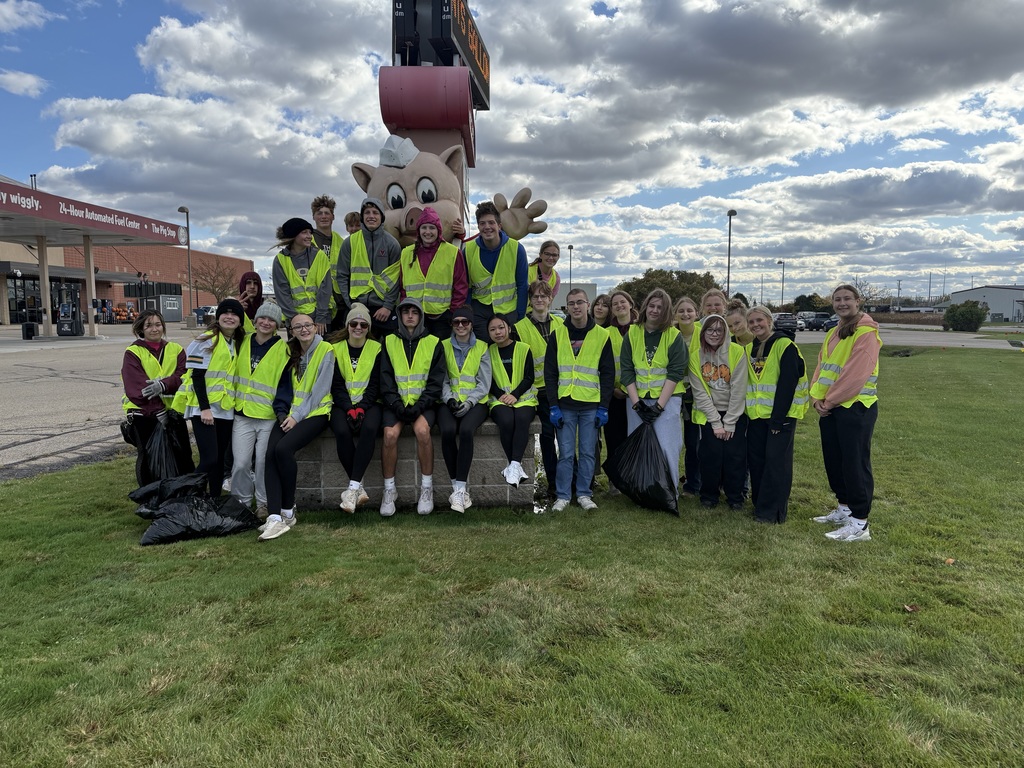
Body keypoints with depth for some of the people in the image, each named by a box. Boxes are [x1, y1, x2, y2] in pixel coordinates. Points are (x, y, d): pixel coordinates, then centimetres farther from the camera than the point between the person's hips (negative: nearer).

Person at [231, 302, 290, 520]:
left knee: (263, 462, 0)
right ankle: (241, 502, 17)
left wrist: (281, 409, -16)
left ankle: (263, 503, 18)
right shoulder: (244, 342, 9)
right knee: (240, 463, -1)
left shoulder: (283, 349, -2)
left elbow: (285, 383, -4)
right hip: (243, 414, 3)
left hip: (270, 417, -3)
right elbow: (235, 373, 19)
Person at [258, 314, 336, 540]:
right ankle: (275, 517, -28)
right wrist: (287, 412, 1)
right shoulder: (291, 351, 17)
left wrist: (297, 416, -14)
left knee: (283, 448, -29)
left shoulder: (326, 351, -2)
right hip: (292, 412, 5)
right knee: (271, 453, -22)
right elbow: (288, 386, 17)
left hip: (316, 412, -5)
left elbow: (320, 389, -9)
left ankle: (287, 511, -13)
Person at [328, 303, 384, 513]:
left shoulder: (376, 349, 4)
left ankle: (353, 487, -31)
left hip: (368, 403, 0)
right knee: (342, 431, -31)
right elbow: (336, 384, -1)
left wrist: (362, 408, -16)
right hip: (342, 404, 0)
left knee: (369, 428, -33)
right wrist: (349, 409, -16)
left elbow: (375, 384, -1)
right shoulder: (335, 347, 5)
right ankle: (359, 488, -21)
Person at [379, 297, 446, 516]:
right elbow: (385, 379, 6)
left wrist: (420, 405, -11)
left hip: (424, 402, -1)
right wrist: (396, 404, -9)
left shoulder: (433, 343, 8)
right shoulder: (389, 342, 12)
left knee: (422, 430, -31)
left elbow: (436, 381, 2)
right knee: (390, 434, -26)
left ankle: (427, 487, -15)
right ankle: (389, 489, -9)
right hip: (396, 402, 1)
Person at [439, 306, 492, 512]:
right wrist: (449, 398, -11)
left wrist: (469, 402, -12)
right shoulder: (444, 346, 12)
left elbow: (484, 383, 4)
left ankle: (459, 488, -29)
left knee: (465, 430, -33)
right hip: (450, 401, 1)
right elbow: (441, 379, 8)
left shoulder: (482, 348, 9)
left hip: (475, 402, -1)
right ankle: (459, 486, -20)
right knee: (448, 431, -31)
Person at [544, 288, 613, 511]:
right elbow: (550, 373, 3)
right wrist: (553, 406, -4)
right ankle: (562, 496, 12)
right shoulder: (557, 335, 4)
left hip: (592, 406, 0)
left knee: (588, 452, 6)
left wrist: (604, 407, -4)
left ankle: (584, 494, 18)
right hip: (565, 405, 0)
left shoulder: (601, 335, 3)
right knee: (566, 453, 3)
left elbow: (608, 374, 3)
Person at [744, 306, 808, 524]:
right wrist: (747, 409, 6)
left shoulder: (785, 346, -9)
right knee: (755, 459, 8)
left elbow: (787, 384, -15)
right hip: (756, 414, 6)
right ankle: (760, 503, 21)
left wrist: (777, 418, -18)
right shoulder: (749, 349, 11)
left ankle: (772, 510, 2)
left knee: (776, 461, -4)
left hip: (781, 414, -6)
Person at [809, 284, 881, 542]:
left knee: (855, 464, -6)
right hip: (830, 408, 9)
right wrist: (817, 396, -3)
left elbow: (856, 373, -19)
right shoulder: (832, 334, 15)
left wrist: (830, 400, -14)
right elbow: (822, 367, 13)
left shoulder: (866, 333, -12)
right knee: (833, 460, 15)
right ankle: (844, 508, 29)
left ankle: (859, 524, 0)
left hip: (855, 407, -9)